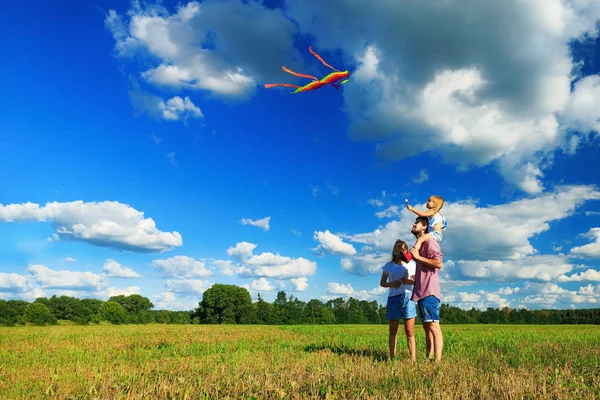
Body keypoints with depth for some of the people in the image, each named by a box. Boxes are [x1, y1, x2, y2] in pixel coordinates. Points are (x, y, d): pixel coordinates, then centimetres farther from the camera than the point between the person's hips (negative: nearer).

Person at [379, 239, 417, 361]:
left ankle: (413, 359, -1)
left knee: (410, 332, -2)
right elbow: (382, 283, 13)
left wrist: (409, 281, -12)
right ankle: (392, 358, 7)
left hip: (407, 298, -1)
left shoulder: (411, 264, 8)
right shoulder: (389, 265, 11)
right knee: (393, 332, 4)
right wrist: (391, 284, -6)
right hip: (393, 298, 1)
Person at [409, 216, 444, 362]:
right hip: (421, 291, 10)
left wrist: (418, 257, -15)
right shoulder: (419, 245, 22)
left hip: (429, 291, -10)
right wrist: (413, 277, 18)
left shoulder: (429, 241, -6)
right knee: (427, 326, 10)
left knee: (433, 325, -12)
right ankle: (429, 358, 14)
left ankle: (438, 361, -14)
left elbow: (438, 263, -20)